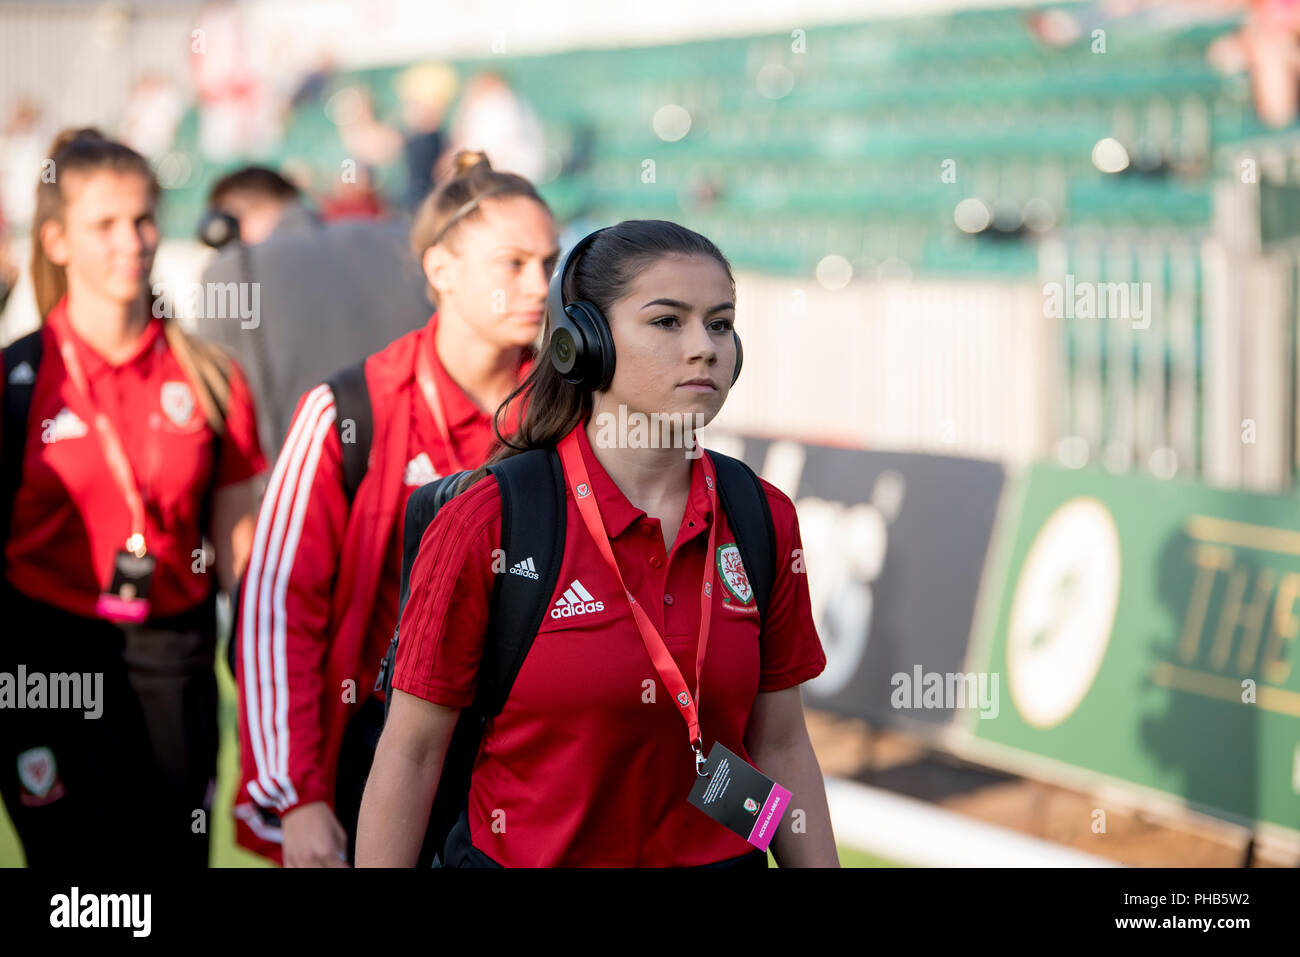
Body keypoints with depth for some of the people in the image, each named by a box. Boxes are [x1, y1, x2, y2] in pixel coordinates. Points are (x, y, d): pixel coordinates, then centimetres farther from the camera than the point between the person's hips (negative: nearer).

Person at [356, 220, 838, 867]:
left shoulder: (766, 520, -4)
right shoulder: (488, 520, -16)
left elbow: (781, 747, 3)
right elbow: (409, 754, -12)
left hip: (722, 854, 4)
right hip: (522, 857, -4)